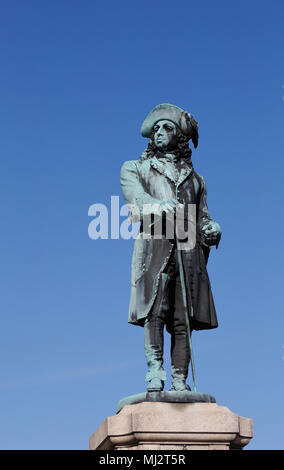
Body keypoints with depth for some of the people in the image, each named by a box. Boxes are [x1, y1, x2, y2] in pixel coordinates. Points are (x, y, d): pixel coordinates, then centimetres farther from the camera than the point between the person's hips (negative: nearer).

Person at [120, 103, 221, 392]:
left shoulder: (194, 179, 28)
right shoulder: (135, 169, 20)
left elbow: (202, 220, 21)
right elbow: (136, 199, -1)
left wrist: (211, 231, -4)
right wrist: (161, 206, -23)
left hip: (188, 252, 2)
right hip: (154, 246, -2)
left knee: (184, 319, -7)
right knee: (154, 311, -17)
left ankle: (180, 381, -8)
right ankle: (155, 372, -19)